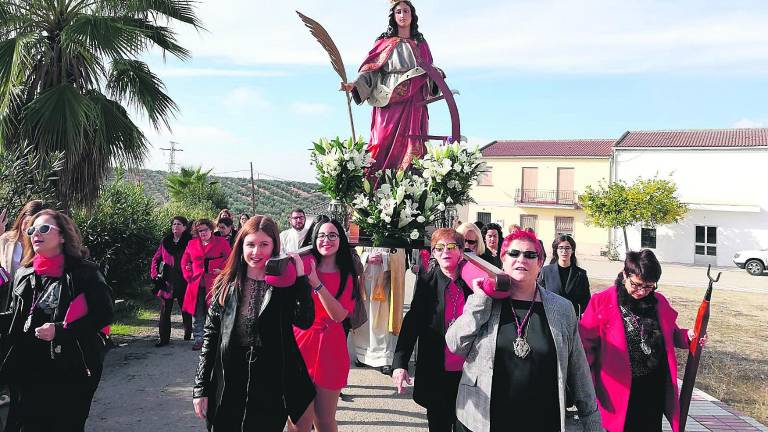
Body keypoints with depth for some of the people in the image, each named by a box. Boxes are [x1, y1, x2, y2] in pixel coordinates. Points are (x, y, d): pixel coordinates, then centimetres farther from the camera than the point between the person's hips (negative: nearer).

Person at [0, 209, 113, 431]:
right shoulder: (23, 275, 10)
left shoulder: (85, 272, -9)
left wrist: (60, 330, -20)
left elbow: (103, 314, -13)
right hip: (26, 371, 5)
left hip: (70, 373, -5)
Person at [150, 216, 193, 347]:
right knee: (165, 310, 6)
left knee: (186, 309, 9)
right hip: (167, 281, 3)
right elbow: (156, 259, 13)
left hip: (183, 281, -3)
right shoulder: (165, 242, 8)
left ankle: (188, 335, 25)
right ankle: (164, 338, 16)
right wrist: (155, 275, 3)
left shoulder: (190, 242, -2)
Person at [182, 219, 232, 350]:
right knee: (197, 314, 7)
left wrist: (222, 270, -9)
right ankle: (198, 339, 16)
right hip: (196, 284, 3)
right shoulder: (191, 244, 13)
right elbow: (184, 262, 18)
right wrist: (188, 275, 6)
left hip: (214, 283, -3)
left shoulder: (221, 242, 4)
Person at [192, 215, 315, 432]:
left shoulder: (285, 284, -3)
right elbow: (210, 336, 4)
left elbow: (304, 320, -18)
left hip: (271, 387, -1)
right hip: (228, 387, 2)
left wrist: (300, 276, -20)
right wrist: (200, 388, 2)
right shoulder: (226, 285, 2)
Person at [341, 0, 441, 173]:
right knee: (385, 145, -11)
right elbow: (371, 70, 3)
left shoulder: (420, 44, 20)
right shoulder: (384, 43, 11)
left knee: (411, 147, -6)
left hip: (414, 103, 2)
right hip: (388, 102, -2)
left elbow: (429, 72, 23)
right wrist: (354, 85, -13)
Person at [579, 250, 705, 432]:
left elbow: (672, 334, 18)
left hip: (654, 391, 4)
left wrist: (688, 336, -3)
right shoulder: (601, 302, -11)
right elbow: (586, 343, -10)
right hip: (619, 392, -4)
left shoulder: (659, 302, 4)